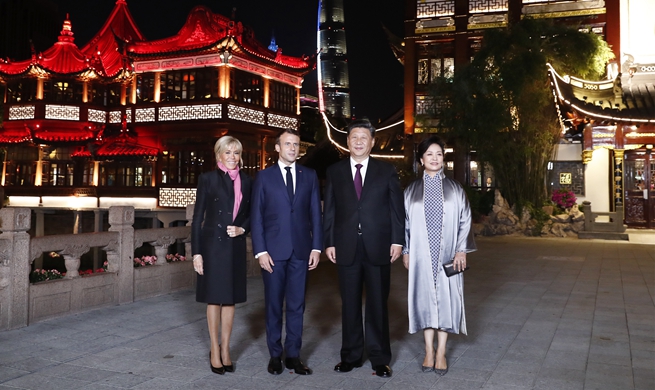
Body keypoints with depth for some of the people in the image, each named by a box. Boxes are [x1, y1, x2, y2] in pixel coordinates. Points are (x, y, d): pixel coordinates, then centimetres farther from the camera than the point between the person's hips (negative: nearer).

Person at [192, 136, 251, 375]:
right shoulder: (208, 179, -3)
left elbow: (251, 214, 14)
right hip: (213, 245, -3)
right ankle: (215, 350, 17)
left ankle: (225, 349, 20)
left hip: (235, 246, 3)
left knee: (230, 298, 9)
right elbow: (197, 218, -4)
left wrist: (242, 228, -8)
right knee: (214, 298, 5)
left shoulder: (246, 181, 7)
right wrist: (196, 252, -9)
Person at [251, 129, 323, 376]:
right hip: (273, 250, -1)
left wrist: (316, 247, -1)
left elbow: (316, 213, 6)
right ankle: (275, 355, 20)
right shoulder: (264, 176, 3)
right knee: (274, 305, 8)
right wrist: (260, 251, -7)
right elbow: (256, 216, 0)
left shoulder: (309, 175, 8)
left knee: (296, 306, 6)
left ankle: (293, 355, 16)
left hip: (301, 250, 1)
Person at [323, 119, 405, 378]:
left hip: (378, 247, -1)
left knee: (378, 304, 5)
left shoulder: (387, 171, 5)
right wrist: (329, 242, 0)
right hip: (346, 247, 1)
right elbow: (329, 210, 6)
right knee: (349, 304, 9)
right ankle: (351, 355, 21)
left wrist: (397, 240, -4)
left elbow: (397, 208, 3)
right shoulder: (335, 171, 7)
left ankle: (380, 358, 16)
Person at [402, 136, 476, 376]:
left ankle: (441, 353, 10)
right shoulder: (411, 191, 5)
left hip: (447, 255, 0)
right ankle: (429, 352, 15)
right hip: (421, 255, 1)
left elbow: (465, 220, 3)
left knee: (446, 299, 1)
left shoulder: (454, 189, 4)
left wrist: (461, 250, -5)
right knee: (425, 298, 4)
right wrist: (405, 251, 3)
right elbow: (405, 222, 7)